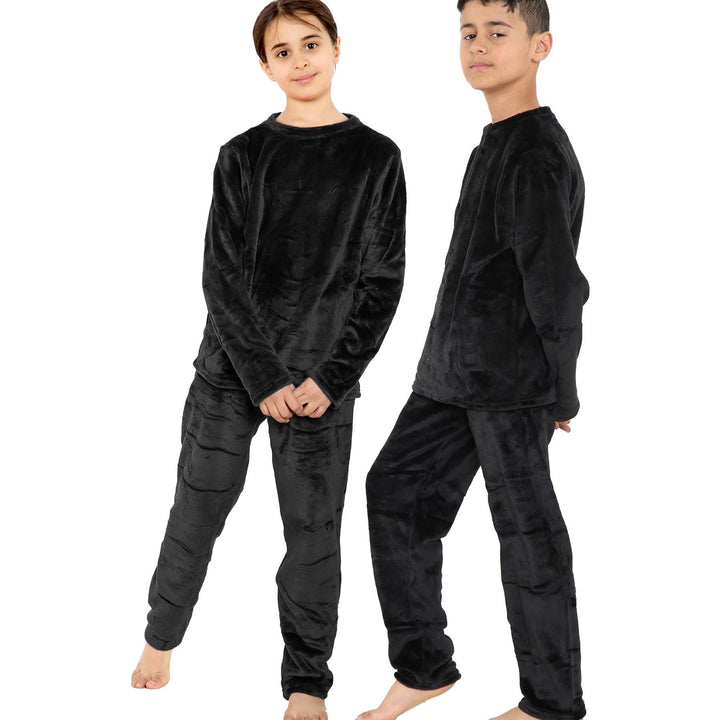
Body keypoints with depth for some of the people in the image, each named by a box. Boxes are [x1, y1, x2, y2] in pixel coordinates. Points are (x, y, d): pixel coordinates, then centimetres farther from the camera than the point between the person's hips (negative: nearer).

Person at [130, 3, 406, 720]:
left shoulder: (376, 159, 2)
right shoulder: (243, 156, 3)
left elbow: (382, 281, -1)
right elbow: (223, 277, -3)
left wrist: (330, 378, -9)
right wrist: (266, 378, -11)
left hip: (322, 379, -1)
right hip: (231, 368, 1)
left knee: (313, 532, 3)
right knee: (197, 513, 8)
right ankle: (162, 637, 32)